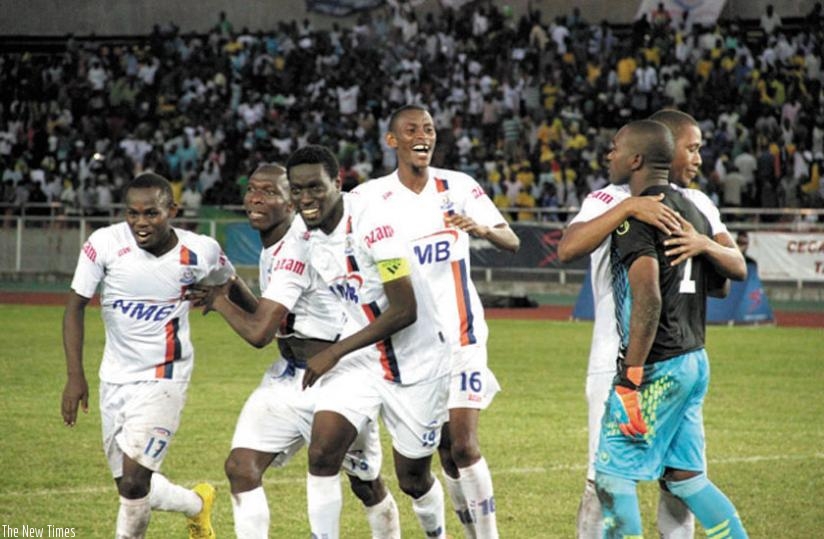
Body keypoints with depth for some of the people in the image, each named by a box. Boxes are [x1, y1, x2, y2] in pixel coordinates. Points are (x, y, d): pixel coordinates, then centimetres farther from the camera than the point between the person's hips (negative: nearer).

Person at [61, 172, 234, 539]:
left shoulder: (199, 253, -11)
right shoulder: (105, 244, -13)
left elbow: (228, 283, 12)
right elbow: (76, 305, -6)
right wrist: (74, 374, -10)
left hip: (164, 377, -3)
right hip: (115, 376, 3)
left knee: (133, 483, -15)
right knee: (132, 488, 9)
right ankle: (197, 504, 38)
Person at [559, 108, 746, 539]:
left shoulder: (697, 205, 10)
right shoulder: (610, 200, -8)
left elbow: (738, 268, 0)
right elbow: (567, 249, -26)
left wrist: (706, 244, -21)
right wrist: (627, 207, -34)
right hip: (618, 365, -6)